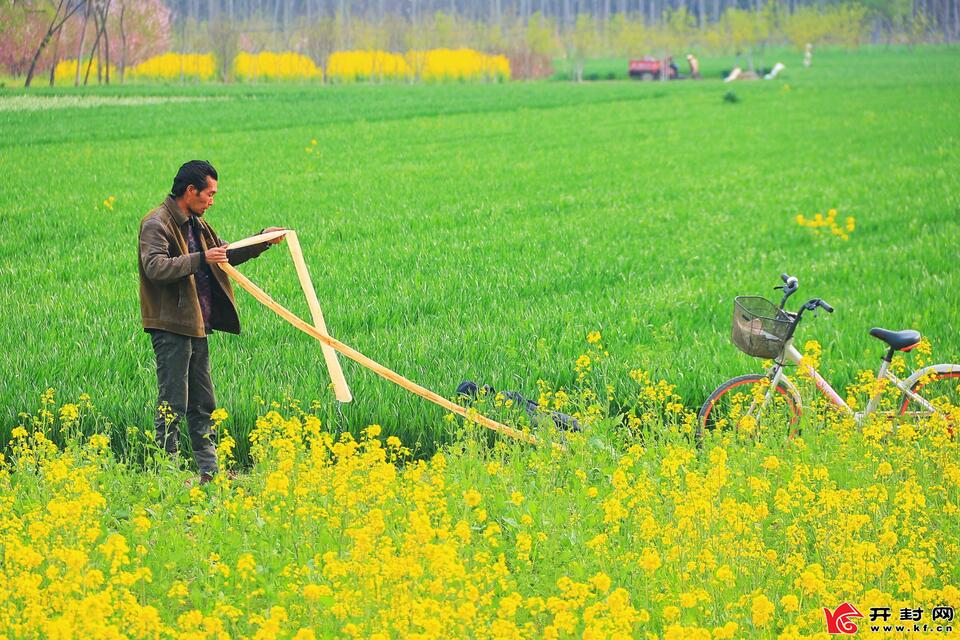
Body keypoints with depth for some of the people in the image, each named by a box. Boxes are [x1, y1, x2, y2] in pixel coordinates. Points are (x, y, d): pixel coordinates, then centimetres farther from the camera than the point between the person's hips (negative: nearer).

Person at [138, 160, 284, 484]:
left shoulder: (196, 224, 17)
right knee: (173, 404, -7)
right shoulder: (156, 224, -12)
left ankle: (209, 470, 16)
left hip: (196, 325, 10)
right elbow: (155, 267, -26)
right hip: (171, 326, -10)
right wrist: (201, 259, -29)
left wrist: (263, 240, 21)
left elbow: (225, 254, 31)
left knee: (203, 404, 12)